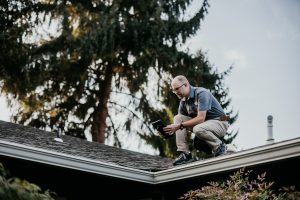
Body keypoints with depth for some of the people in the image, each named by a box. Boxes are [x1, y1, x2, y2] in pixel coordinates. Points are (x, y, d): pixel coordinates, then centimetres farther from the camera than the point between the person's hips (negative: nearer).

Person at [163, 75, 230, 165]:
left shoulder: (201, 93, -20)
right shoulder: (183, 101, 5)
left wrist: (180, 126, -30)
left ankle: (219, 146, -9)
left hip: (219, 123, -8)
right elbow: (180, 120, 4)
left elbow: (201, 118, -28)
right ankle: (185, 154, -12)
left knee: (198, 129, -37)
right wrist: (172, 129, -19)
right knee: (177, 118, -7)